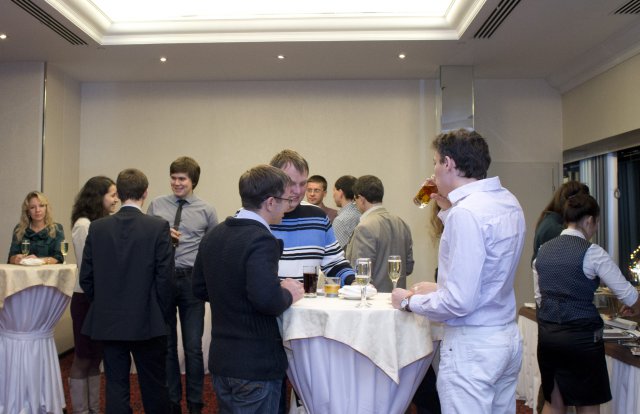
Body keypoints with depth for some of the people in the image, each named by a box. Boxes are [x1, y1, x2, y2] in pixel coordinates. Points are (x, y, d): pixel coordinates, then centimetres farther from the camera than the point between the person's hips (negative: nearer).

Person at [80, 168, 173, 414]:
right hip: (147, 321, -2)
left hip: (107, 321, 3)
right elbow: (164, 276, -10)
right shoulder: (159, 227, -11)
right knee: (154, 386, 12)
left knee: (116, 385, 10)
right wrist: (162, 315, 2)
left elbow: (86, 277, 2)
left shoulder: (97, 228, -2)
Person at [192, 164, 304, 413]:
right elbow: (267, 299, -32)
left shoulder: (214, 235, 4)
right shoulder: (261, 240, -21)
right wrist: (288, 294, -13)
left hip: (221, 359, 8)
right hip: (256, 364, -7)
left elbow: (199, 289, 12)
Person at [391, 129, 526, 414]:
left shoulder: (466, 212, -22)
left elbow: (460, 302, -24)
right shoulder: (508, 202, 6)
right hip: (508, 338, 9)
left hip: (471, 346, -9)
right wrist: (448, 209, 17)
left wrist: (409, 301, -8)